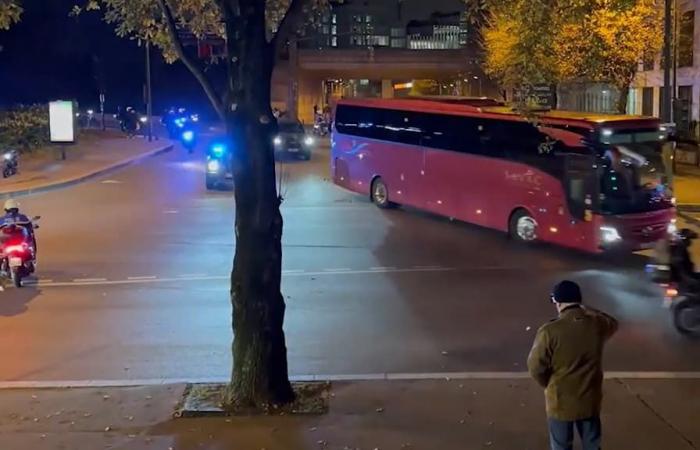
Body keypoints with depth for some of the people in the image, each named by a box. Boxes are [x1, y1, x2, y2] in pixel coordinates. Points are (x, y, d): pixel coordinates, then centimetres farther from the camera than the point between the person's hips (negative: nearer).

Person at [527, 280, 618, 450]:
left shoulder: (549, 331, -23)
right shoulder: (597, 325, -10)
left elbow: (536, 367, -15)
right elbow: (612, 324, 16)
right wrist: (586, 310, 19)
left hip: (561, 403, -3)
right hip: (590, 400, 3)